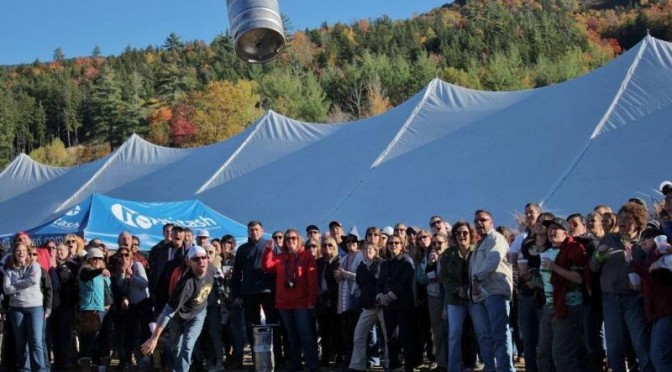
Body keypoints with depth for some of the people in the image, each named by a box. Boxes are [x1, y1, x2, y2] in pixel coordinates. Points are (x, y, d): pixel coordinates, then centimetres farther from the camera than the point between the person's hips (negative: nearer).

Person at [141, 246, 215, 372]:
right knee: (176, 348, 15)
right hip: (179, 315, -3)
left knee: (187, 347, -11)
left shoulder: (210, 268, -25)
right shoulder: (187, 283, -41)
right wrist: (154, 338, -44)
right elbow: (168, 311, -41)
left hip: (198, 314, 3)